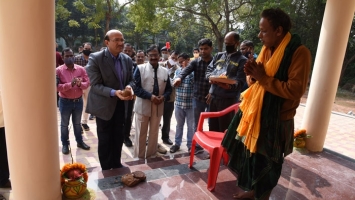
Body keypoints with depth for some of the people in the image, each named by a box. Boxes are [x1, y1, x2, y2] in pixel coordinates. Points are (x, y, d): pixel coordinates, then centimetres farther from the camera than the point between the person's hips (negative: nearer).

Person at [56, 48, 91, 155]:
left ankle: (79, 141, 34)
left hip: (78, 101, 3)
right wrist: (70, 84, -29)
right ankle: (65, 144, 27)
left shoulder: (81, 69, -2)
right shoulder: (58, 70, -11)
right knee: (64, 124, 12)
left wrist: (80, 84, -22)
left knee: (77, 123, 19)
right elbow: (57, 87, -16)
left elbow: (87, 83, -2)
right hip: (65, 101, -2)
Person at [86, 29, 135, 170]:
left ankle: (116, 164, 36)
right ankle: (106, 168, 28)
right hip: (104, 105, -5)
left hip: (121, 105, 5)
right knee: (104, 139, 9)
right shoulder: (95, 58, -15)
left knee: (118, 137, 17)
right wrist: (114, 92, -33)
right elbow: (95, 85, -18)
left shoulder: (127, 59, 2)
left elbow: (130, 80, 8)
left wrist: (129, 87, -17)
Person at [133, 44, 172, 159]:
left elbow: (168, 88, 11)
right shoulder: (140, 68, -3)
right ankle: (139, 157, 21)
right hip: (142, 106, -3)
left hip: (158, 106, 4)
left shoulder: (165, 71, 9)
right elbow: (136, 87, -10)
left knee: (154, 133, 14)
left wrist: (163, 97, -11)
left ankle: (151, 156, 30)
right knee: (141, 134, 6)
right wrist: (150, 96, -21)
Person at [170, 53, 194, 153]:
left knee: (191, 126, 9)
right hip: (178, 103, 4)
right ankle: (177, 143, 30)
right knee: (179, 124, 17)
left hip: (190, 103, -4)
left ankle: (190, 145, 24)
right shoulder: (177, 71, 6)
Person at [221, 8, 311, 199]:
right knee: (251, 155, 19)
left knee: (266, 163, 9)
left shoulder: (298, 52, -15)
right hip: (254, 113, 7)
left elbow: (295, 90, -22)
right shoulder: (267, 49, 8)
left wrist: (263, 77, -22)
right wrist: (252, 75, -9)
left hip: (276, 119, -7)